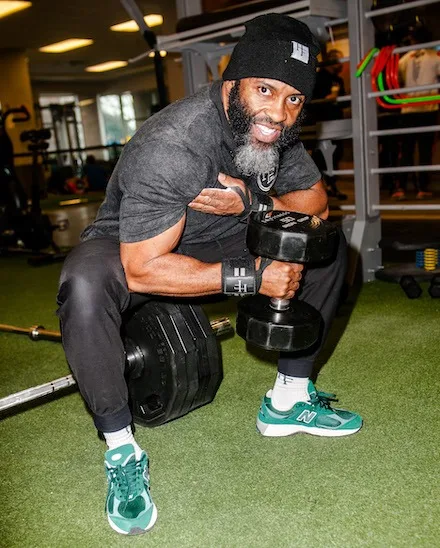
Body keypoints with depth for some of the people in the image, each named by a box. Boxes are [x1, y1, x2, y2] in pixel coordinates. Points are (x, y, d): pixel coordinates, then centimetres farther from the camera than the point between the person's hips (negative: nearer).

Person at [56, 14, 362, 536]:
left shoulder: (274, 132, -12)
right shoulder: (169, 145, -33)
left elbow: (316, 202, -3)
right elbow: (142, 269, -33)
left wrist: (252, 204, -23)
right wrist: (248, 276, -32)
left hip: (215, 241, 6)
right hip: (131, 251, -6)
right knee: (85, 283, -40)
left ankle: (287, 400, 8)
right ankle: (121, 450, -18)